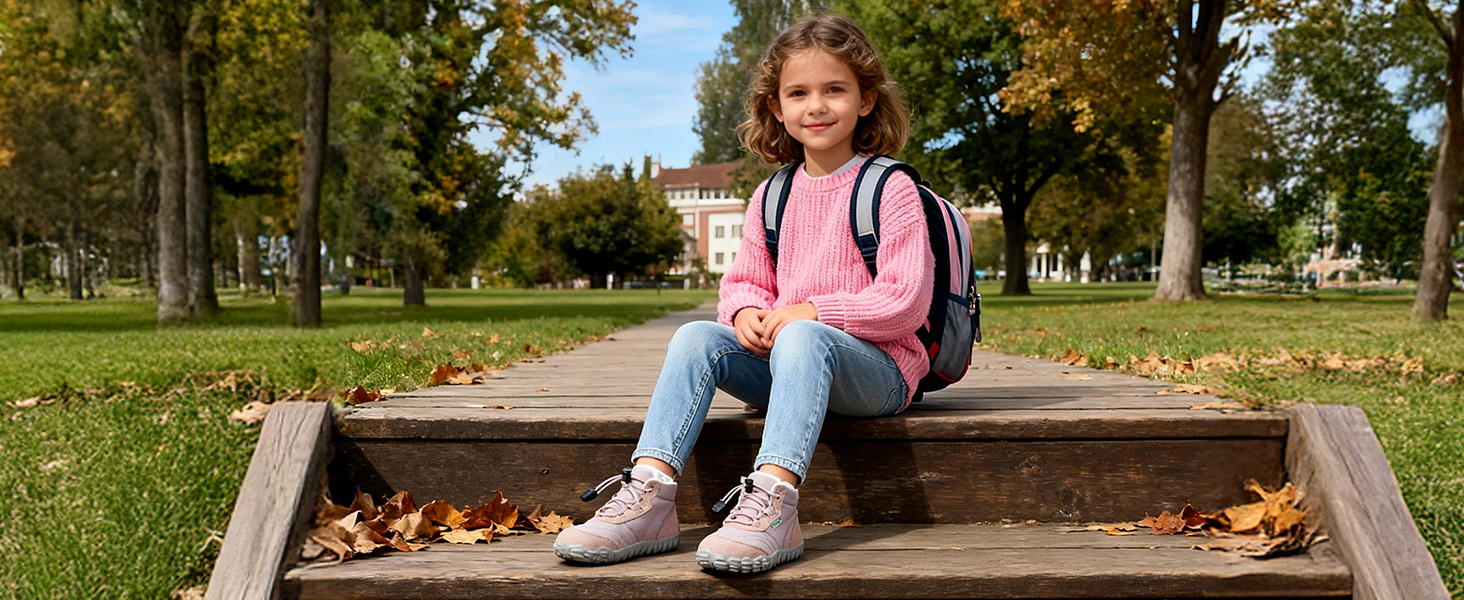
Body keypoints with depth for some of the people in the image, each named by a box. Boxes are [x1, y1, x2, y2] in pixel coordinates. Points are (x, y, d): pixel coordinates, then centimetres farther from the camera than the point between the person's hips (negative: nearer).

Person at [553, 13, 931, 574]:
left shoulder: (890, 190, -5)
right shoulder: (771, 198, 12)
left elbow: (905, 302, -12)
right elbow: (744, 280, 16)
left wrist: (812, 311, -18)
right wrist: (746, 311, -9)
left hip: (877, 369, -5)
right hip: (785, 361, 5)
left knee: (802, 338, -37)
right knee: (696, 336, -20)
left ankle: (773, 502, -51)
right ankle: (649, 497, -32)